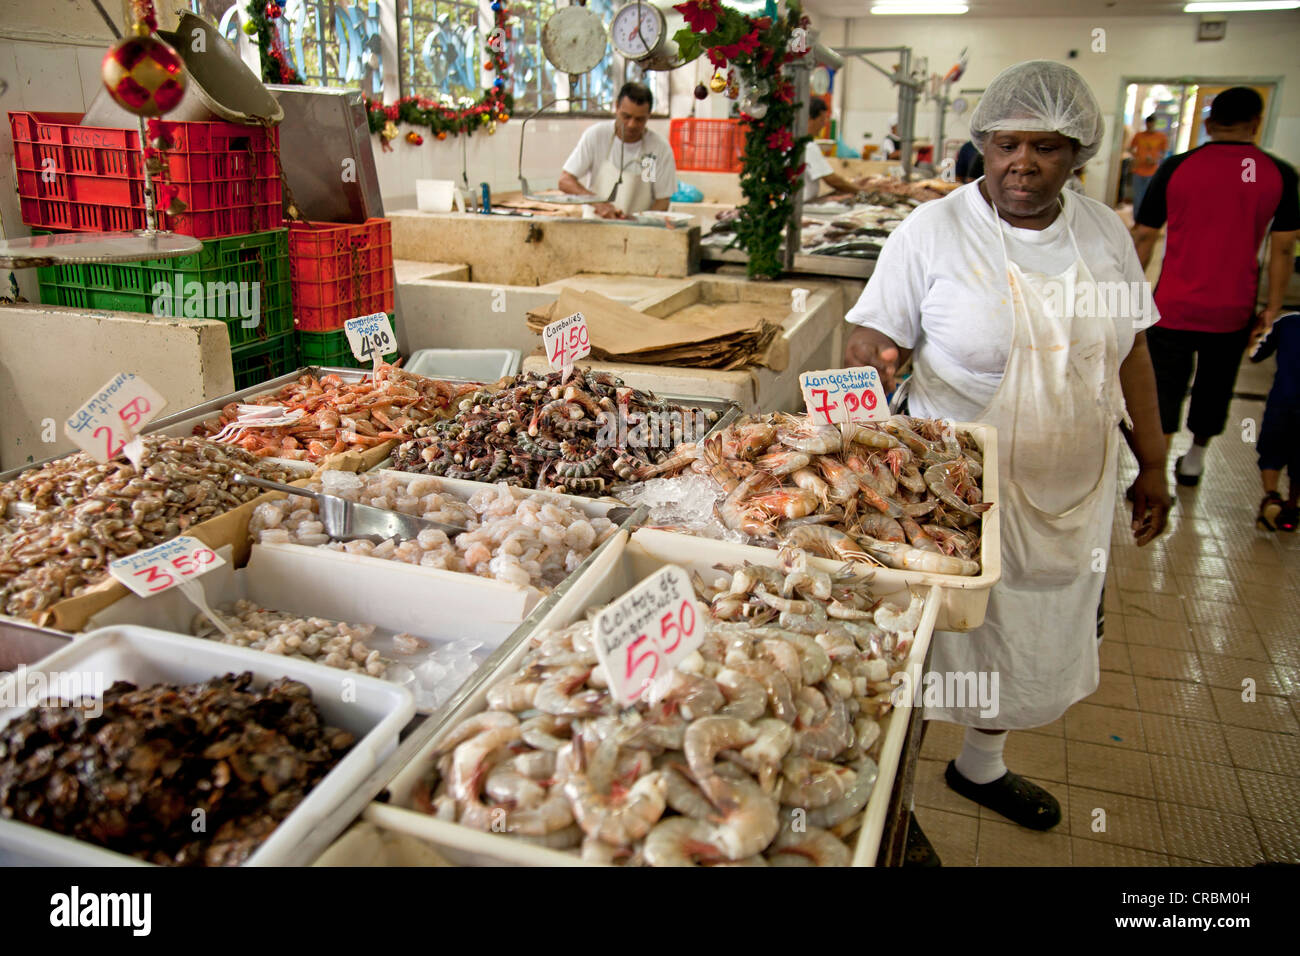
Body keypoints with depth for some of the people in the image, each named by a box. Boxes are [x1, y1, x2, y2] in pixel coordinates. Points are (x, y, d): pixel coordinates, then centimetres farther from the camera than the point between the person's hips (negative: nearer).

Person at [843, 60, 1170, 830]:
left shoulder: (1105, 232, 4)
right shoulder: (933, 231, -10)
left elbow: (1131, 351, 11)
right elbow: (873, 337, -11)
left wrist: (1153, 464, 12)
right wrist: (875, 364, -35)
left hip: (1071, 491, 5)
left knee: (1032, 632, 19)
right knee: (938, 633, 7)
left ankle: (983, 764, 43)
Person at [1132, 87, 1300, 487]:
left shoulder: (1176, 167, -6)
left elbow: (1143, 237, -2)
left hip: (1174, 306, -2)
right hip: (1233, 311, 2)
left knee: (1165, 388, 6)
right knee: (1214, 386, 20)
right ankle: (1194, 460, 39)